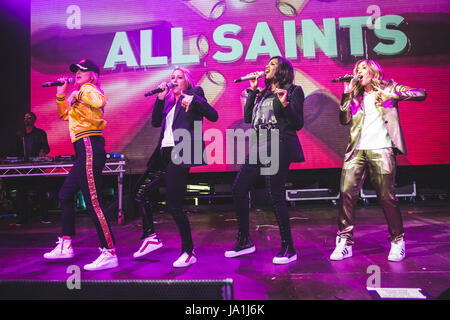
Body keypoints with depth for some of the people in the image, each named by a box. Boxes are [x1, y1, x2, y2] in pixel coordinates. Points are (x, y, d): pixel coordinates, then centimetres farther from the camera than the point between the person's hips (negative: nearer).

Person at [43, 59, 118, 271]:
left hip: (89, 147, -11)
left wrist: (78, 97, -14)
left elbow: (99, 102, -28)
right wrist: (61, 95, 26)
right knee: (65, 195, 17)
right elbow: (64, 114, 36)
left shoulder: (88, 89, -3)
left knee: (93, 202, -14)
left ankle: (109, 253, -12)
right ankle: (65, 246, 26)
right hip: (85, 151, 11)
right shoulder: (81, 92, 26)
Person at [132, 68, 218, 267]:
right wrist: (160, 98, 6)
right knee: (141, 192, 11)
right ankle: (150, 236, 23)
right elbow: (155, 122, 13)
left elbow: (213, 116, -7)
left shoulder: (195, 93, 5)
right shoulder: (169, 101, 23)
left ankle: (189, 252, 5)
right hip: (164, 153, 8)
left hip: (181, 153, -8)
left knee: (174, 205, -9)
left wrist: (194, 100, -19)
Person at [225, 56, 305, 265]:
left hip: (278, 148, -7)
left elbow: (298, 124, -4)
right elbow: (247, 117, 14)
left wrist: (285, 104, -18)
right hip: (258, 148, 8)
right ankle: (244, 241, 17)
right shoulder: (263, 93, 22)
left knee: (275, 196, -10)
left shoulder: (293, 91, 3)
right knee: (238, 190, 4)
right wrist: (252, 91, 13)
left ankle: (288, 248, 5)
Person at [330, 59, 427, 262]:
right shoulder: (356, 96, 20)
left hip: (381, 150, -3)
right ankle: (344, 242, -2)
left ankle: (397, 241, 16)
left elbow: (421, 94, 2)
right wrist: (347, 94, 3)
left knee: (386, 197, -2)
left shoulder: (389, 87, 12)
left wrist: (393, 96, -12)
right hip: (357, 150, 3)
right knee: (347, 192, -9)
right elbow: (344, 120, 8)